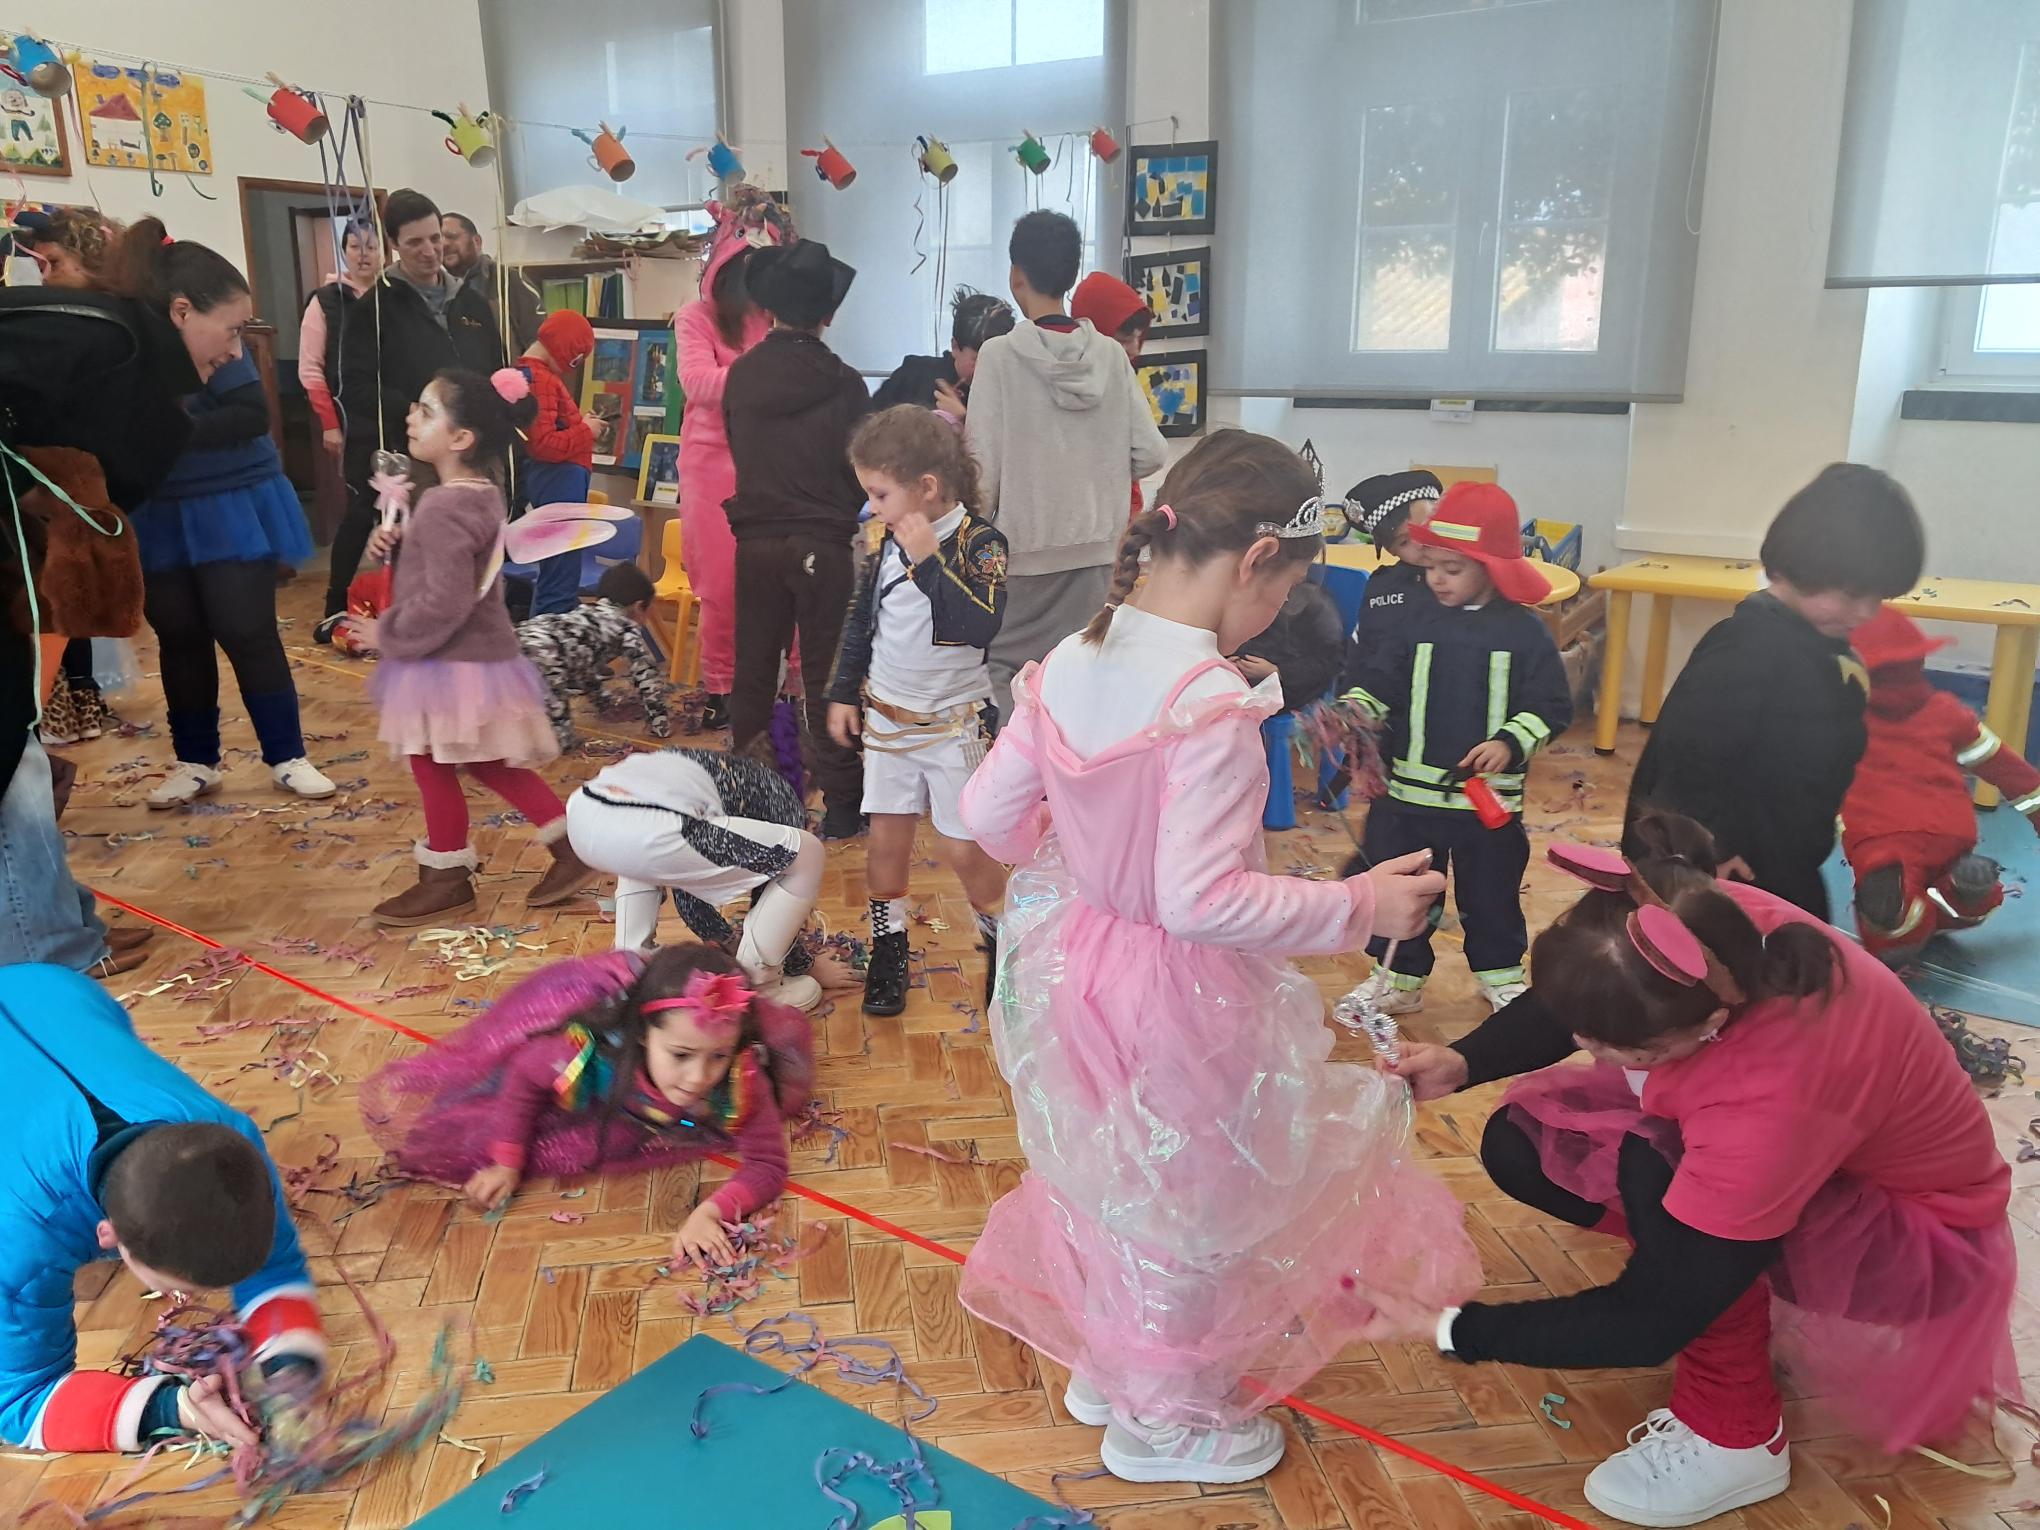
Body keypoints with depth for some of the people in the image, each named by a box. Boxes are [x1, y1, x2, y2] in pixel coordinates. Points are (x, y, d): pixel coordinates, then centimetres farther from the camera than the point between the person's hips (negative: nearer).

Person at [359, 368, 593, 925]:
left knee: (433, 768, 7)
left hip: (451, 666, -9)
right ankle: (571, 842, 22)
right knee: (490, 764, 19)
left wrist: (388, 632, -14)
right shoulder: (480, 492, 5)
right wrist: (400, 538, 4)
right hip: (480, 654, 9)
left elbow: (444, 603, -28)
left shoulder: (444, 507, -24)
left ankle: (445, 878, 24)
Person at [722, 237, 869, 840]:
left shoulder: (741, 375, -2)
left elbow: (736, 449, 10)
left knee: (753, 669, 14)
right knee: (826, 676, 3)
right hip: (822, 543, -3)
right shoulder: (843, 384, -11)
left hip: (755, 540, 3)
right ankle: (842, 803, 7)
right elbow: (864, 467, -3)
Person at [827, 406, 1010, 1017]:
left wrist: (930, 560, -31)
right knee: (886, 837, 9)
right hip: (885, 715, 5)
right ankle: (888, 950, 25)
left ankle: (1002, 945, 24)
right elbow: (862, 618, 13)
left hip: (952, 721, -5)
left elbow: (980, 627, -30)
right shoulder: (889, 539, 1)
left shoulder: (981, 543, -16)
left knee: (965, 848, 1)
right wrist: (844, 692, 13)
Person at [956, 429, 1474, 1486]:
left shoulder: (1068, 664, -6)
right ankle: (1165, 1418, 39)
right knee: (1189, 1205, 17)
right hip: (1177, 999, -7)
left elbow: (989, 815, 0)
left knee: (1114, 1177, 28)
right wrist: (1357, 906, -20)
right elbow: (1199, 900, -30)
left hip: (1075, 960, 8)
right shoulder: (1211, 706, -28)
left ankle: (1102, 1362, 51)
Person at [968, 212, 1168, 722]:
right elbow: (1149, 455, -1)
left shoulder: (1000, 355, -10)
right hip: (1098, 547, 4)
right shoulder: (1110, 355, -1)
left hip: (1026, 548, -3)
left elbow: (985, 463, -10)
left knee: (1004, 671, 9)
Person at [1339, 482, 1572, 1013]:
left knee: (1492, 891, 15)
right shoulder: (1418, 623, -1)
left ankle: (1500, 973, 36)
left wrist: (1510, 744, -21)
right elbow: (1378, 680, -2)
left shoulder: (1524, 632, -7)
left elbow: (1552, 707, -6)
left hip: (1489, 796, -2)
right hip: (1412, 790, 2)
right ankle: (1400, 977, 26)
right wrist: (1353, 711, -22)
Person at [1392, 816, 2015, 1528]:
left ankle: (1735, 1438, -12)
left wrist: (1455, 1329, -26)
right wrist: (1462, 1062, -20)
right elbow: (1574, 998, -4)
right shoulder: (1709, 924, -27)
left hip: (1916, 1234, -6)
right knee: (1520, 1142, -6)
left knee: (1653, 1170, -34)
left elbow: (1649, 1320, -32)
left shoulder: (1773, 1098, -43)